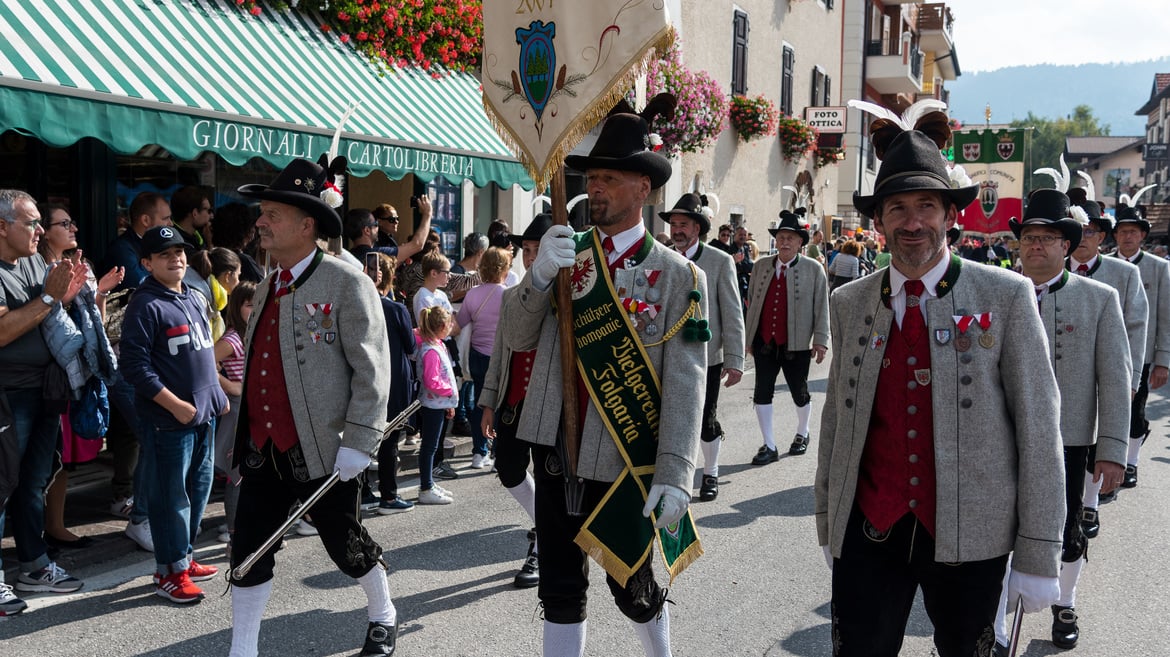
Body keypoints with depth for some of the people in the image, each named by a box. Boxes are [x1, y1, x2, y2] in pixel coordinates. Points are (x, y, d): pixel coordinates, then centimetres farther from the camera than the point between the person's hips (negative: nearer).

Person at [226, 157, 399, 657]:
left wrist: (358, 442, -19)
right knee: (248, 553, 7)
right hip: (262, 450, 6)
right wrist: (241, 439, 20)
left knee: (346, 545, 11)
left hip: (322, 451, -6)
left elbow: (371, 368, -14)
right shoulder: (266, 289, 13)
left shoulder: (345, 283, -10)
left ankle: (383, 616, 36)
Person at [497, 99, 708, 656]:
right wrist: (539, 275, -16)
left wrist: (675, 475, -17)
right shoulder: (565, 255, 5)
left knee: (630, 587, 13)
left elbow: (684, 384, -11)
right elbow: (516, 338, 1)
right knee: (560, 591, 12)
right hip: (556, 451, 3)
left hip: (626, 463, -3)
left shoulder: (678, 276, -7)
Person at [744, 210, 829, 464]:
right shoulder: (761, 266, 7)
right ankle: (769, 447, 10)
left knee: (800, 394, 12)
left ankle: (802, 434, 37)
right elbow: (752, 303, 11)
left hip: (797, 345, -2)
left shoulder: (814, 269, -2)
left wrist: (820, 340, -8)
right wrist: (749, 337, 10)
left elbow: (821, 308, -3)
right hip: (764, 343, 3)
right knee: (762, 394, 0)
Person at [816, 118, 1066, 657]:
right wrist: (827, 521, 11)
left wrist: (1038, 554, -7)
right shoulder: (849, 303, 3)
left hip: (969, 535, -1)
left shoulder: (1006, 297, -5)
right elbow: (836, 416, 8)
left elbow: (1038, 425, -5)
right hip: (868, 531, 2)